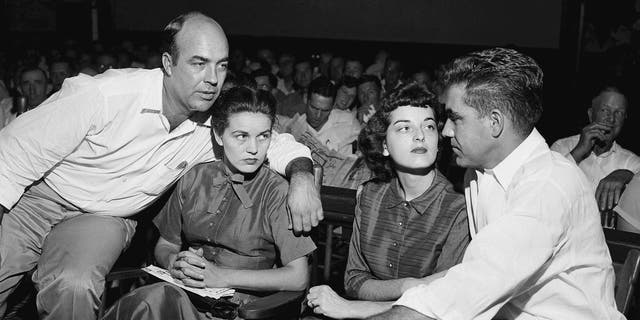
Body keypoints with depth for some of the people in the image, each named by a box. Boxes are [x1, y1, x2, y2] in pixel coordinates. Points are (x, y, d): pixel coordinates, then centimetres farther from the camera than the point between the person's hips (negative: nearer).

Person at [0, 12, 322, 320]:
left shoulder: (217, 124, -13)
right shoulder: (104, 95, -27)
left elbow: (277, 141, 1)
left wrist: (301, 174, -22)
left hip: (104, 218, 2)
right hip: (33, 196, -1)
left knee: (74, 286, -27)